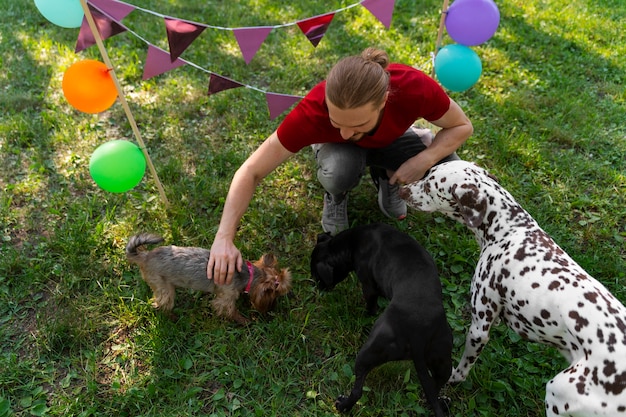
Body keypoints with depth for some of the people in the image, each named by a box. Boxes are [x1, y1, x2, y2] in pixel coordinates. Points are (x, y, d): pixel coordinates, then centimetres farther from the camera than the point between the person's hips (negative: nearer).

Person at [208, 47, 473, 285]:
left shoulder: (415, 88, -38)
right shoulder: (313, 112, -39)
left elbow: (462, 127, -18)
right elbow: (251, 172, -32)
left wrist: (422, 161, -35)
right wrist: (224, 239, -40)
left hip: (391, 139, 2)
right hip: (335, 147, -2)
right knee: (339, 171, -38)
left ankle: (386, 177, 7)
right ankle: (335, 196, 0)